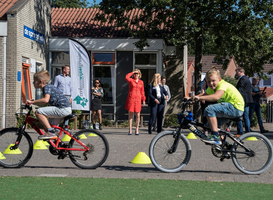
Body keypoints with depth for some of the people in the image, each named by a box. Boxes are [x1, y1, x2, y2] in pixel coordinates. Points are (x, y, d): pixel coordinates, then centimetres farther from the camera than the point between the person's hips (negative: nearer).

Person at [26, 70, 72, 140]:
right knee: (46, 127, 18)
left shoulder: (47, 87, -9)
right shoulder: (49, 87, 21)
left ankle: (51, 132, -16)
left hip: (63, 109, -10)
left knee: (38, 112, -15)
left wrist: (32, 102, -21)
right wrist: (34, 102, 23)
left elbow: (45, 100, -27)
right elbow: (46, 102, 29)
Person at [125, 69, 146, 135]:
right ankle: (130, 130, 5)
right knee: (130, 114, 1)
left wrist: (143, 100, 11)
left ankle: (137, 130, 7)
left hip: (138, 99, 2)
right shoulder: (131, 80, 3)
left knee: (138, 115, 1)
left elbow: (142, 91, 15)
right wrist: (132, 72, -9)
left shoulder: (141, 82, 12)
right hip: (131, 98, -2)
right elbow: (126, 77, -20)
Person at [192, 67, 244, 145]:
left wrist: (199, 97, -45)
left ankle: (215, 137, -25)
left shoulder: (223, 85, -21)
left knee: (209, 109, -24)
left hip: (236, 107, -10)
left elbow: (216, 97, -39)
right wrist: (191, 98, -10)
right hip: (230, 107, 10)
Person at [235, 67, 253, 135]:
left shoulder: (242, 79, -11)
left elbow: (239, 90, -17)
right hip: (247, 100, 10)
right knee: (246, 116, 10)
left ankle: (240, 132, -10)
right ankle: (248, 132, 10)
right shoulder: (247, 79, 20)